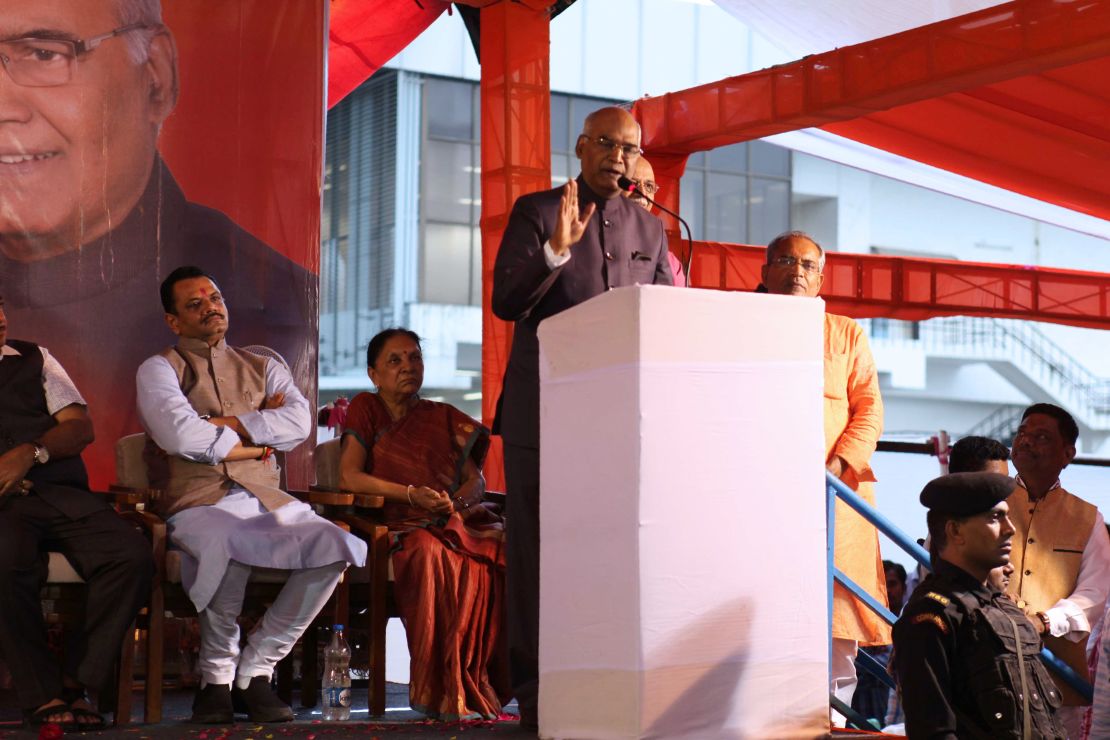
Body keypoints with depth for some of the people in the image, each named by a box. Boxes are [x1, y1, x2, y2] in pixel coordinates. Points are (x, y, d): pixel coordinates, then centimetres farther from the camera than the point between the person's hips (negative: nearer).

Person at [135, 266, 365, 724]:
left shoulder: (264, 370, 22)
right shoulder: (159, 370, 10)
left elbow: (300, 423, 1)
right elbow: (182, 437, -10)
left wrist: (220, 424, -6)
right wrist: (259, 440, 1)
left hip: (264, 499, 5)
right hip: (198, 503, -4)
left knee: (336, 546, -25)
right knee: (230, 548, -40)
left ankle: (255, 668, -13)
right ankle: (216, 673, -15)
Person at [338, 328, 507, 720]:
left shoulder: (445, 418, 20)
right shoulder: (366, 409, 12)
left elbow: (477, 480, 14)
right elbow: (349, 477, -1)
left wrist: (459, 499, -10)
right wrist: (411, 494, -12)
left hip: (458, 522, 3)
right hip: (404, 527, -3)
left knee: (506, 552, -31)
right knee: (431, 557, -40)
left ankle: (487, 680, -28)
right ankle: (444, 692, -36)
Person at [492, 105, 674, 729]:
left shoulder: (651, 229, 16)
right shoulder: (536, 211, 5)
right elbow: (506, 302, -5)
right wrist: (556, 249, -20)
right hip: (545, 412, -3)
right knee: (538, 551, -1)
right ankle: (535, 689, 3)